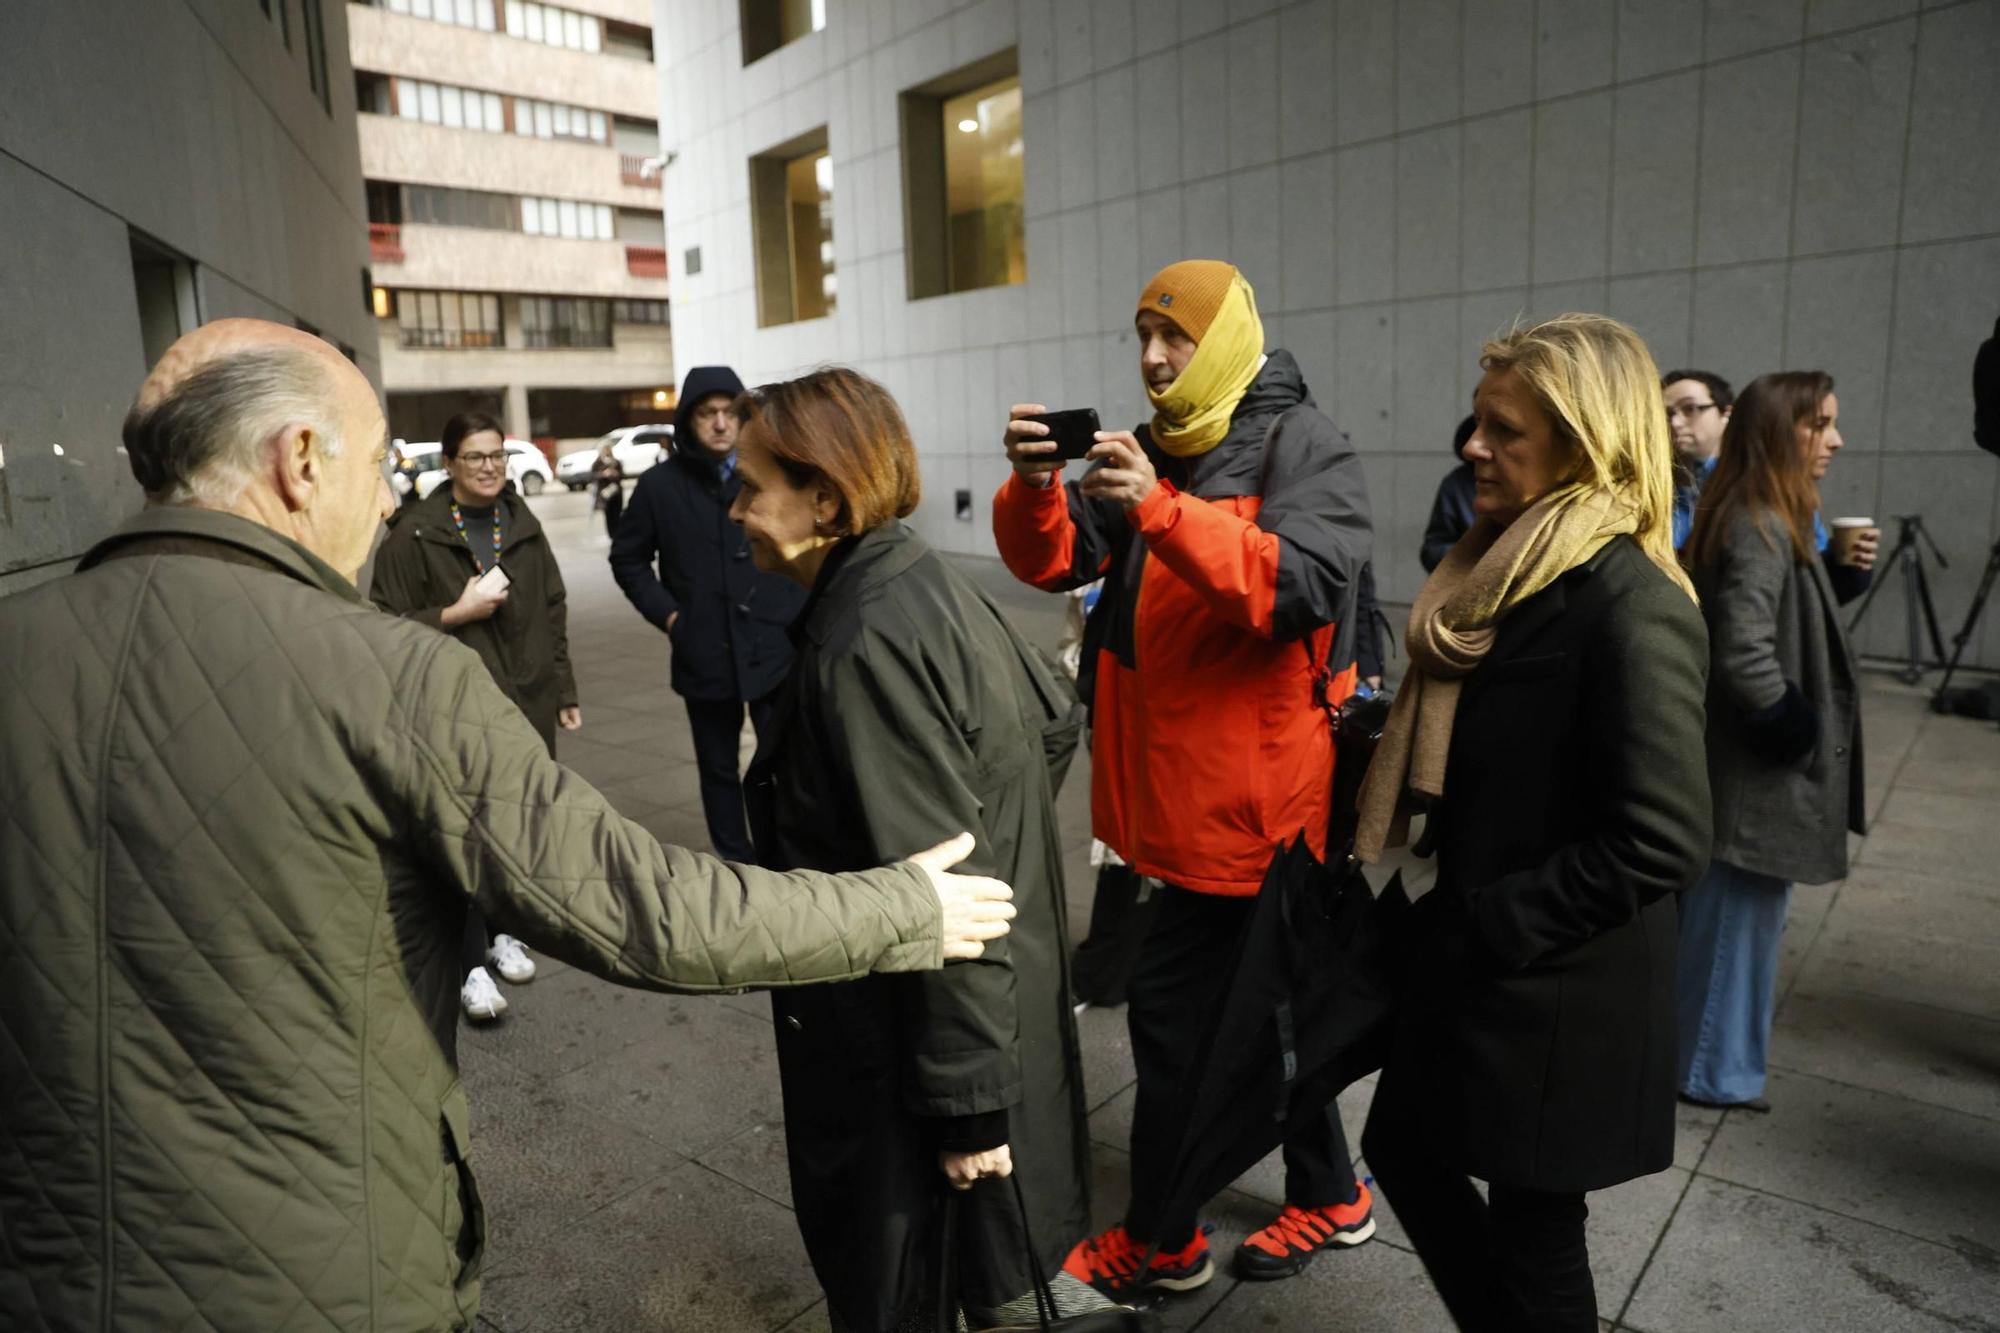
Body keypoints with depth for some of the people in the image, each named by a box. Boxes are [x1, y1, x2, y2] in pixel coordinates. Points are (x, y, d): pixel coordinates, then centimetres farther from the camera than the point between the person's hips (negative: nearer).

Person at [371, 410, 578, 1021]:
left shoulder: (524, 525, 10)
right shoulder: (415, 532, -5)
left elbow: (553, 612, 14)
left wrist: (564, 690, 14)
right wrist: (456, 613, -16)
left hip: (529, 702, 5)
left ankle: (502, 929, 29)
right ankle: (471, 963, 4)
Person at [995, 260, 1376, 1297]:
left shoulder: (1302, 447, -10)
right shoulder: (1154, 449, 11)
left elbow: (1305, 586, -27)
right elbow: (1053, 561, 2)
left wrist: (1158, 508, -37)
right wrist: (1036, 485, -20)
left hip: (1247, 797, -7)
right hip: (1177, 788, 7)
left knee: (1169, 1005, 0)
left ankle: (1159, 1243, 21)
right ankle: (1328, 1197, 39)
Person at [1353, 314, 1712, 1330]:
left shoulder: (1630, 605, -22)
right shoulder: (1504, 572, 5)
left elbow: (1661, 843, -26)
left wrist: (1489, 920, -19)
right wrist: (1449, 913, 7)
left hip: (1557, 996, -8)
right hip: (1472, 967, 9)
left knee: (1531, 1230, 12)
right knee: (1404, 1151, 22)